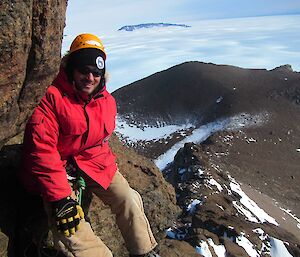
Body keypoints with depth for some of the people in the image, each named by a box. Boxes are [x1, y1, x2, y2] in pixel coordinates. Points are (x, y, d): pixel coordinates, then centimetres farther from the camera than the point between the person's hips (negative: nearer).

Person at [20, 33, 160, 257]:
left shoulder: (107, 101, 2)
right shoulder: (53, 97, -18)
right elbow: (41, 149, -23)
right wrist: (60, 197, -27)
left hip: (95, 162, 5)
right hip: (59, 166, -4)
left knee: (128, 201, -6)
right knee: (70, 229, -24)